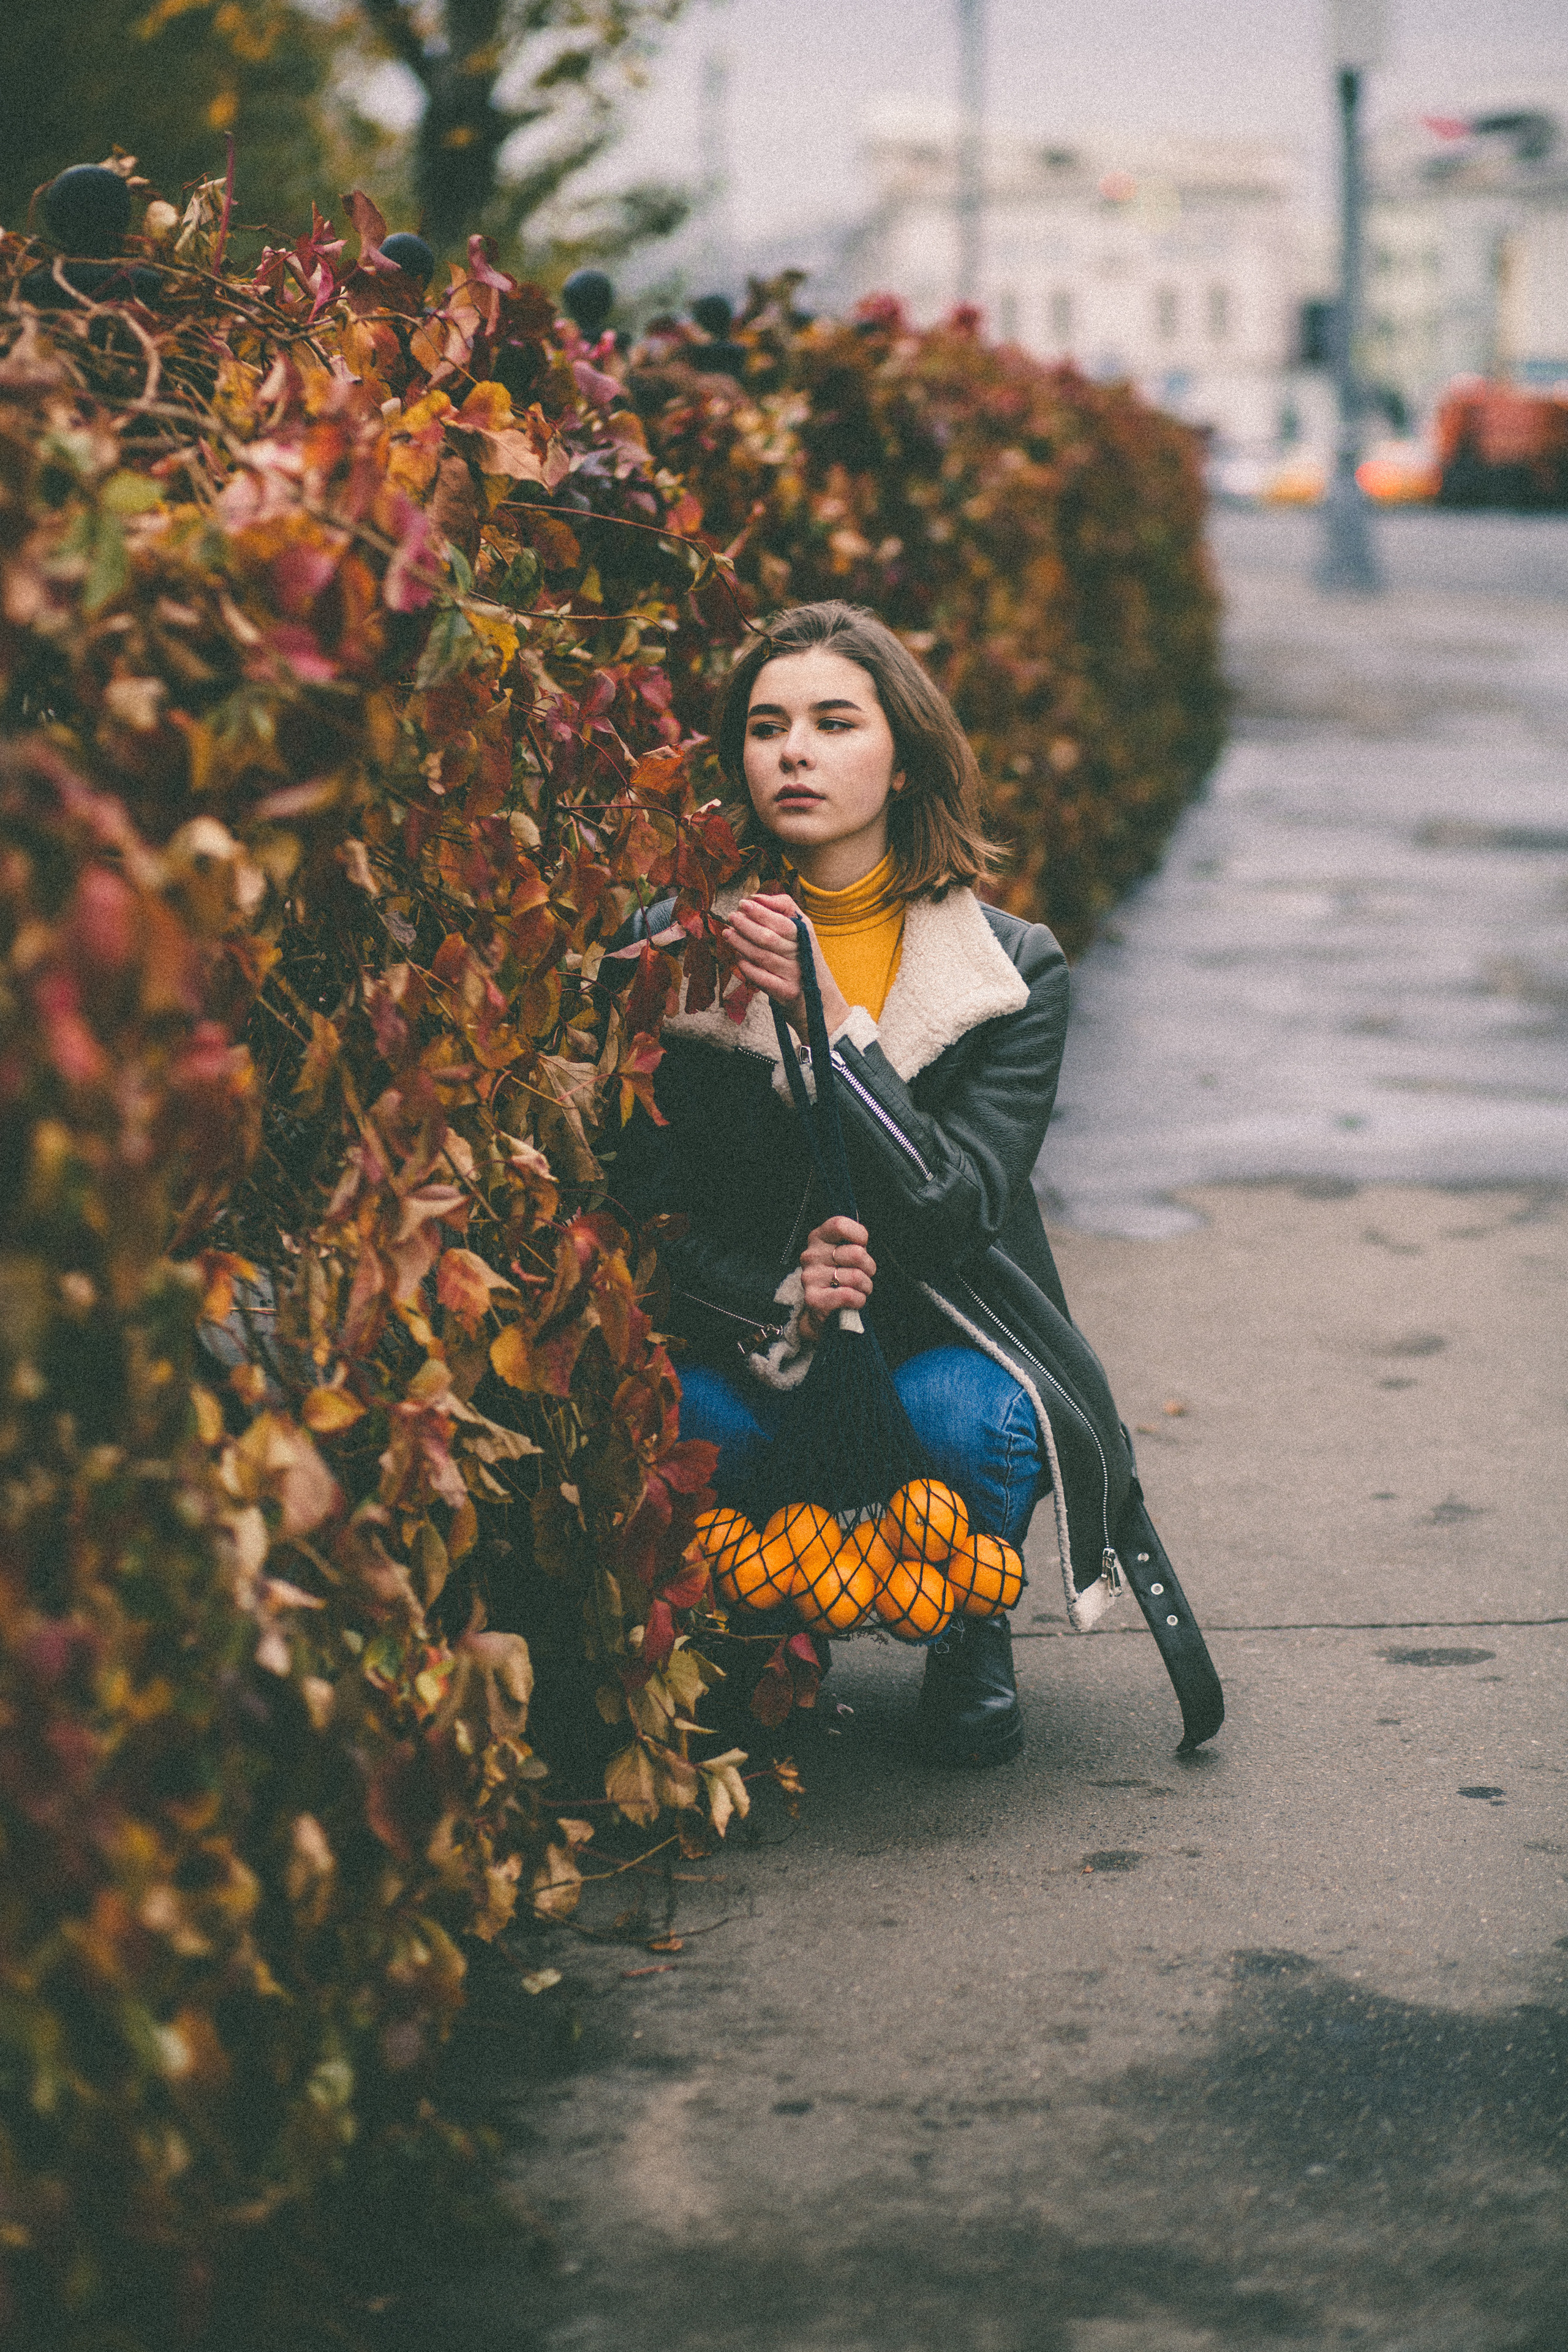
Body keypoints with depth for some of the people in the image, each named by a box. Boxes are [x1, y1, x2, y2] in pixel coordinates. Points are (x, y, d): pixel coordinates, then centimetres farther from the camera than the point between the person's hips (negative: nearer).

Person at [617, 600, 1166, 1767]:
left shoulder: (1015, 968, -6)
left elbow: (952, 1213, -17)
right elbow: (643, 1207, -5)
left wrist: (827, 1016, -25)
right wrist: (775, 1296, -25)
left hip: (943, 1336, 0)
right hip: (749, 1344, 1)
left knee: (966, 1416, -35)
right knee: (675, 1421, -32)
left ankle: (972, 1632, 3)